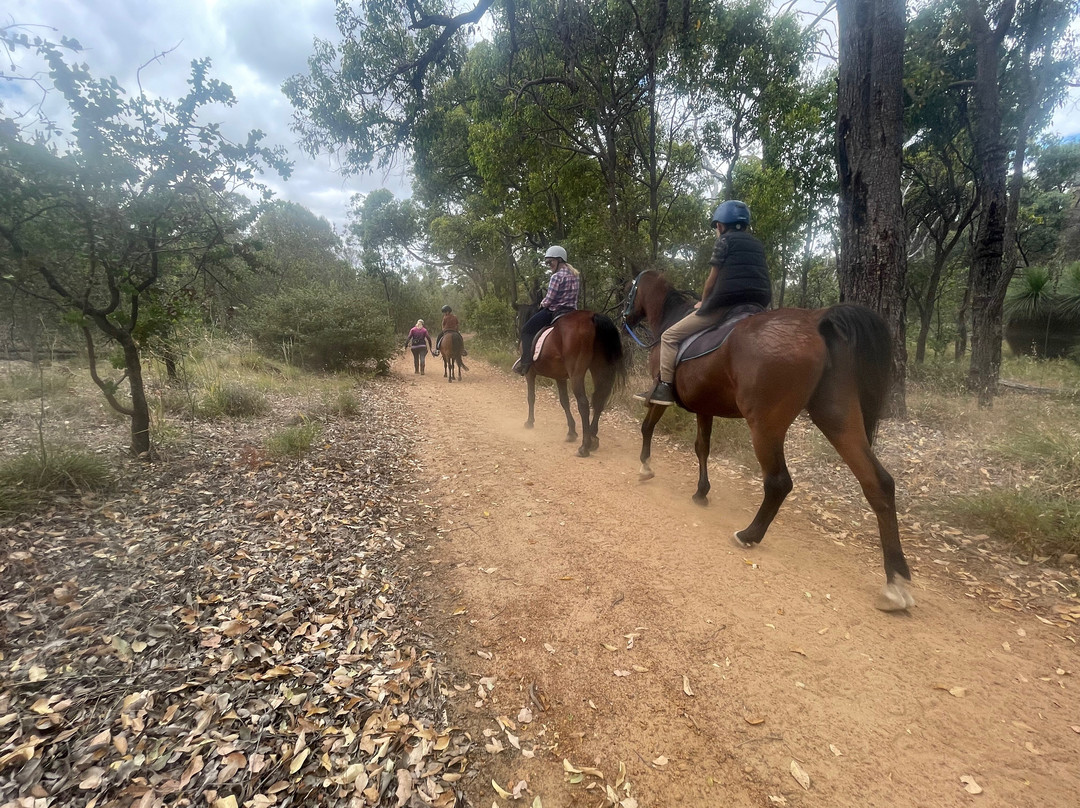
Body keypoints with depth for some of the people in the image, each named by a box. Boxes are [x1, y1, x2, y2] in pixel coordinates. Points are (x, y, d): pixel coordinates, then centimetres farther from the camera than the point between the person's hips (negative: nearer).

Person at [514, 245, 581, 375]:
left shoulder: (557, 276, -15)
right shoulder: (576, 275, 11)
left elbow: (549, 300, -16)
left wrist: (542, 304, 7)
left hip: (554, 311, -8)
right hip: (571, 311, 9)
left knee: (526, 330, 4)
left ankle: (526, 361, -9)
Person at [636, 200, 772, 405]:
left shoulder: (724, 241, 4)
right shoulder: (758, 245, 24)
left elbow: (712, 279, 3)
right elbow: (758, 278, 23)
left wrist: (703, 302, 20)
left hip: (726, 304, -7)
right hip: (758, 306, 8)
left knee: (670, 337, 0)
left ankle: (665, 388, -7)